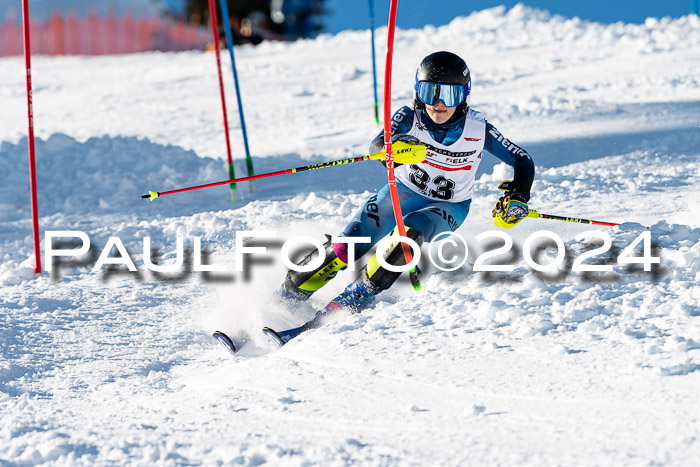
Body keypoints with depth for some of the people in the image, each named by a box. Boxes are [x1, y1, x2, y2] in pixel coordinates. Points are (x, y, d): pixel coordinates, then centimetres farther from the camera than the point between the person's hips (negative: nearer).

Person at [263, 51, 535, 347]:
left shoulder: (478, 130, -18)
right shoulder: (410, 117, -19)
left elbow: (523, 161, -7)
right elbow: (376, 147, -34)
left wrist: (518, 197, -23)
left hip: (448, 208, -1)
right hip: (403, 193, 1)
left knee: (411, 232, -36)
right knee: (345, 248, -17)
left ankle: (358, 296, -31)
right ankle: (285, 298, -6)